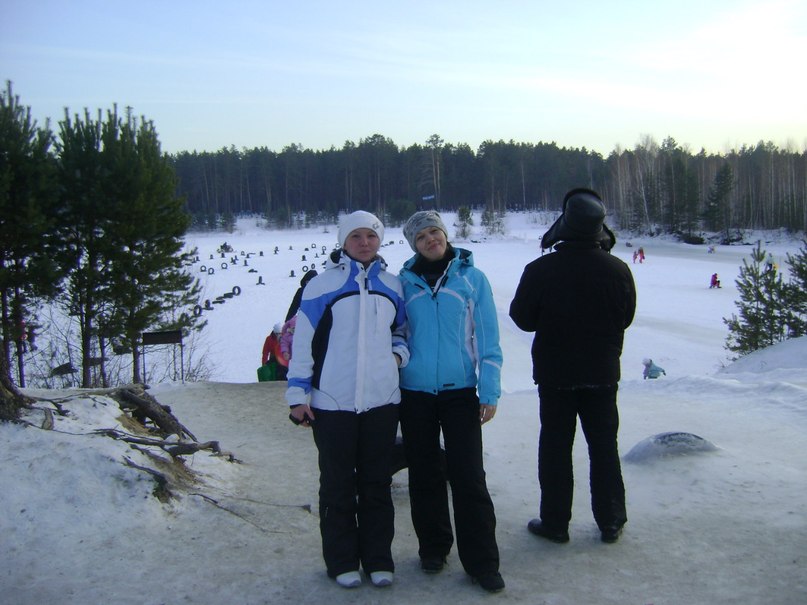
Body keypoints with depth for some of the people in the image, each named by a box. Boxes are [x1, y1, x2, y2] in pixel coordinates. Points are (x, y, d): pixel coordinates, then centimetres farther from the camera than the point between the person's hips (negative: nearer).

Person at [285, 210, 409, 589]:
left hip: (382, 401, 3)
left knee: (377, 483, 11)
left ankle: (378, 558, 24)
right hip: (332, 402, -3)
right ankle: (342, 561, 21)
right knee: (338, 485, 7)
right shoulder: (323, 284, -3)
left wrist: (399, 352, 0)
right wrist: (298, 394, -6)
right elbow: (303, 341, -3)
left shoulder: (391, 285, 8)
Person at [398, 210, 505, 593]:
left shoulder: (472, 277, -1)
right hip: (414, 392, 2)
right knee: (424, 475, 10)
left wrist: (489, 391, -6)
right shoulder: (404, 282, 3)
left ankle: (482, 561, 7)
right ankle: (433, 547, 27)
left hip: (460, 391, -2)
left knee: (468, 476, -3)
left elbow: (487, 338, -1)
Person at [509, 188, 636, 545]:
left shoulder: (540, 270, -18)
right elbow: (626, 318, 4)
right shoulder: (618, 270, -10)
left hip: (555, 372, -2)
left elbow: (523, 318, -6)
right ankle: (610, 522, 22)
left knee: (555, 448, 9)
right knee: (604, 446, 14)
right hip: (603, 372, 2)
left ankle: (555, 522, 16)